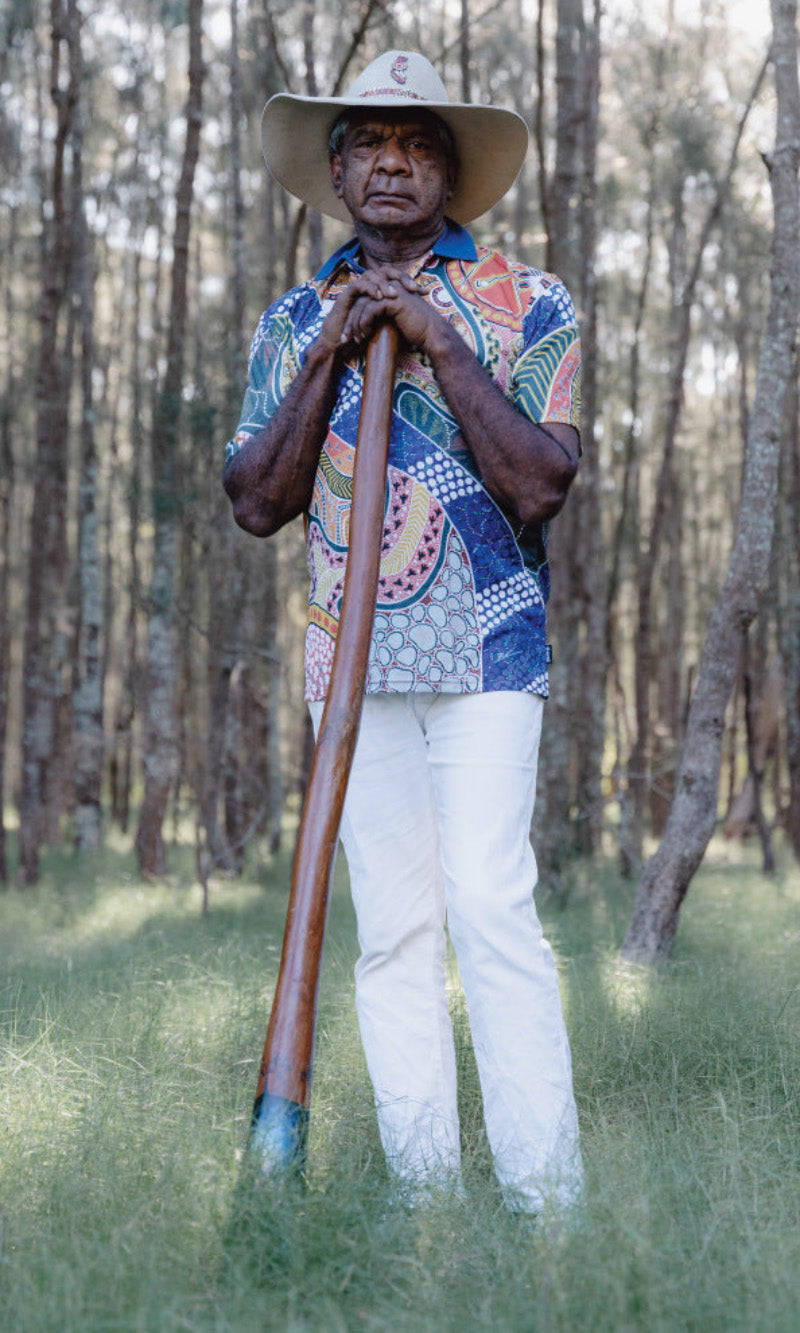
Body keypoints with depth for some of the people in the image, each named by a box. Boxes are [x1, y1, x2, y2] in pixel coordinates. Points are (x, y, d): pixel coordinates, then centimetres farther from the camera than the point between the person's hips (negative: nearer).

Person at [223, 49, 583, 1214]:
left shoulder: (527, 305, 4)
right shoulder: (294, 323, 14)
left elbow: (540, 487, -9)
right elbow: (256, 504, 4)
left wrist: (441, 343, -12)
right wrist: (327, 358, -5)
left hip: (486, 649, -3)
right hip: (353, 659, 4)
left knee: (489, 901, -14)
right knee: (391, 924, 2)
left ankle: (544, 1192, -10)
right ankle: (422, 1184, 6)